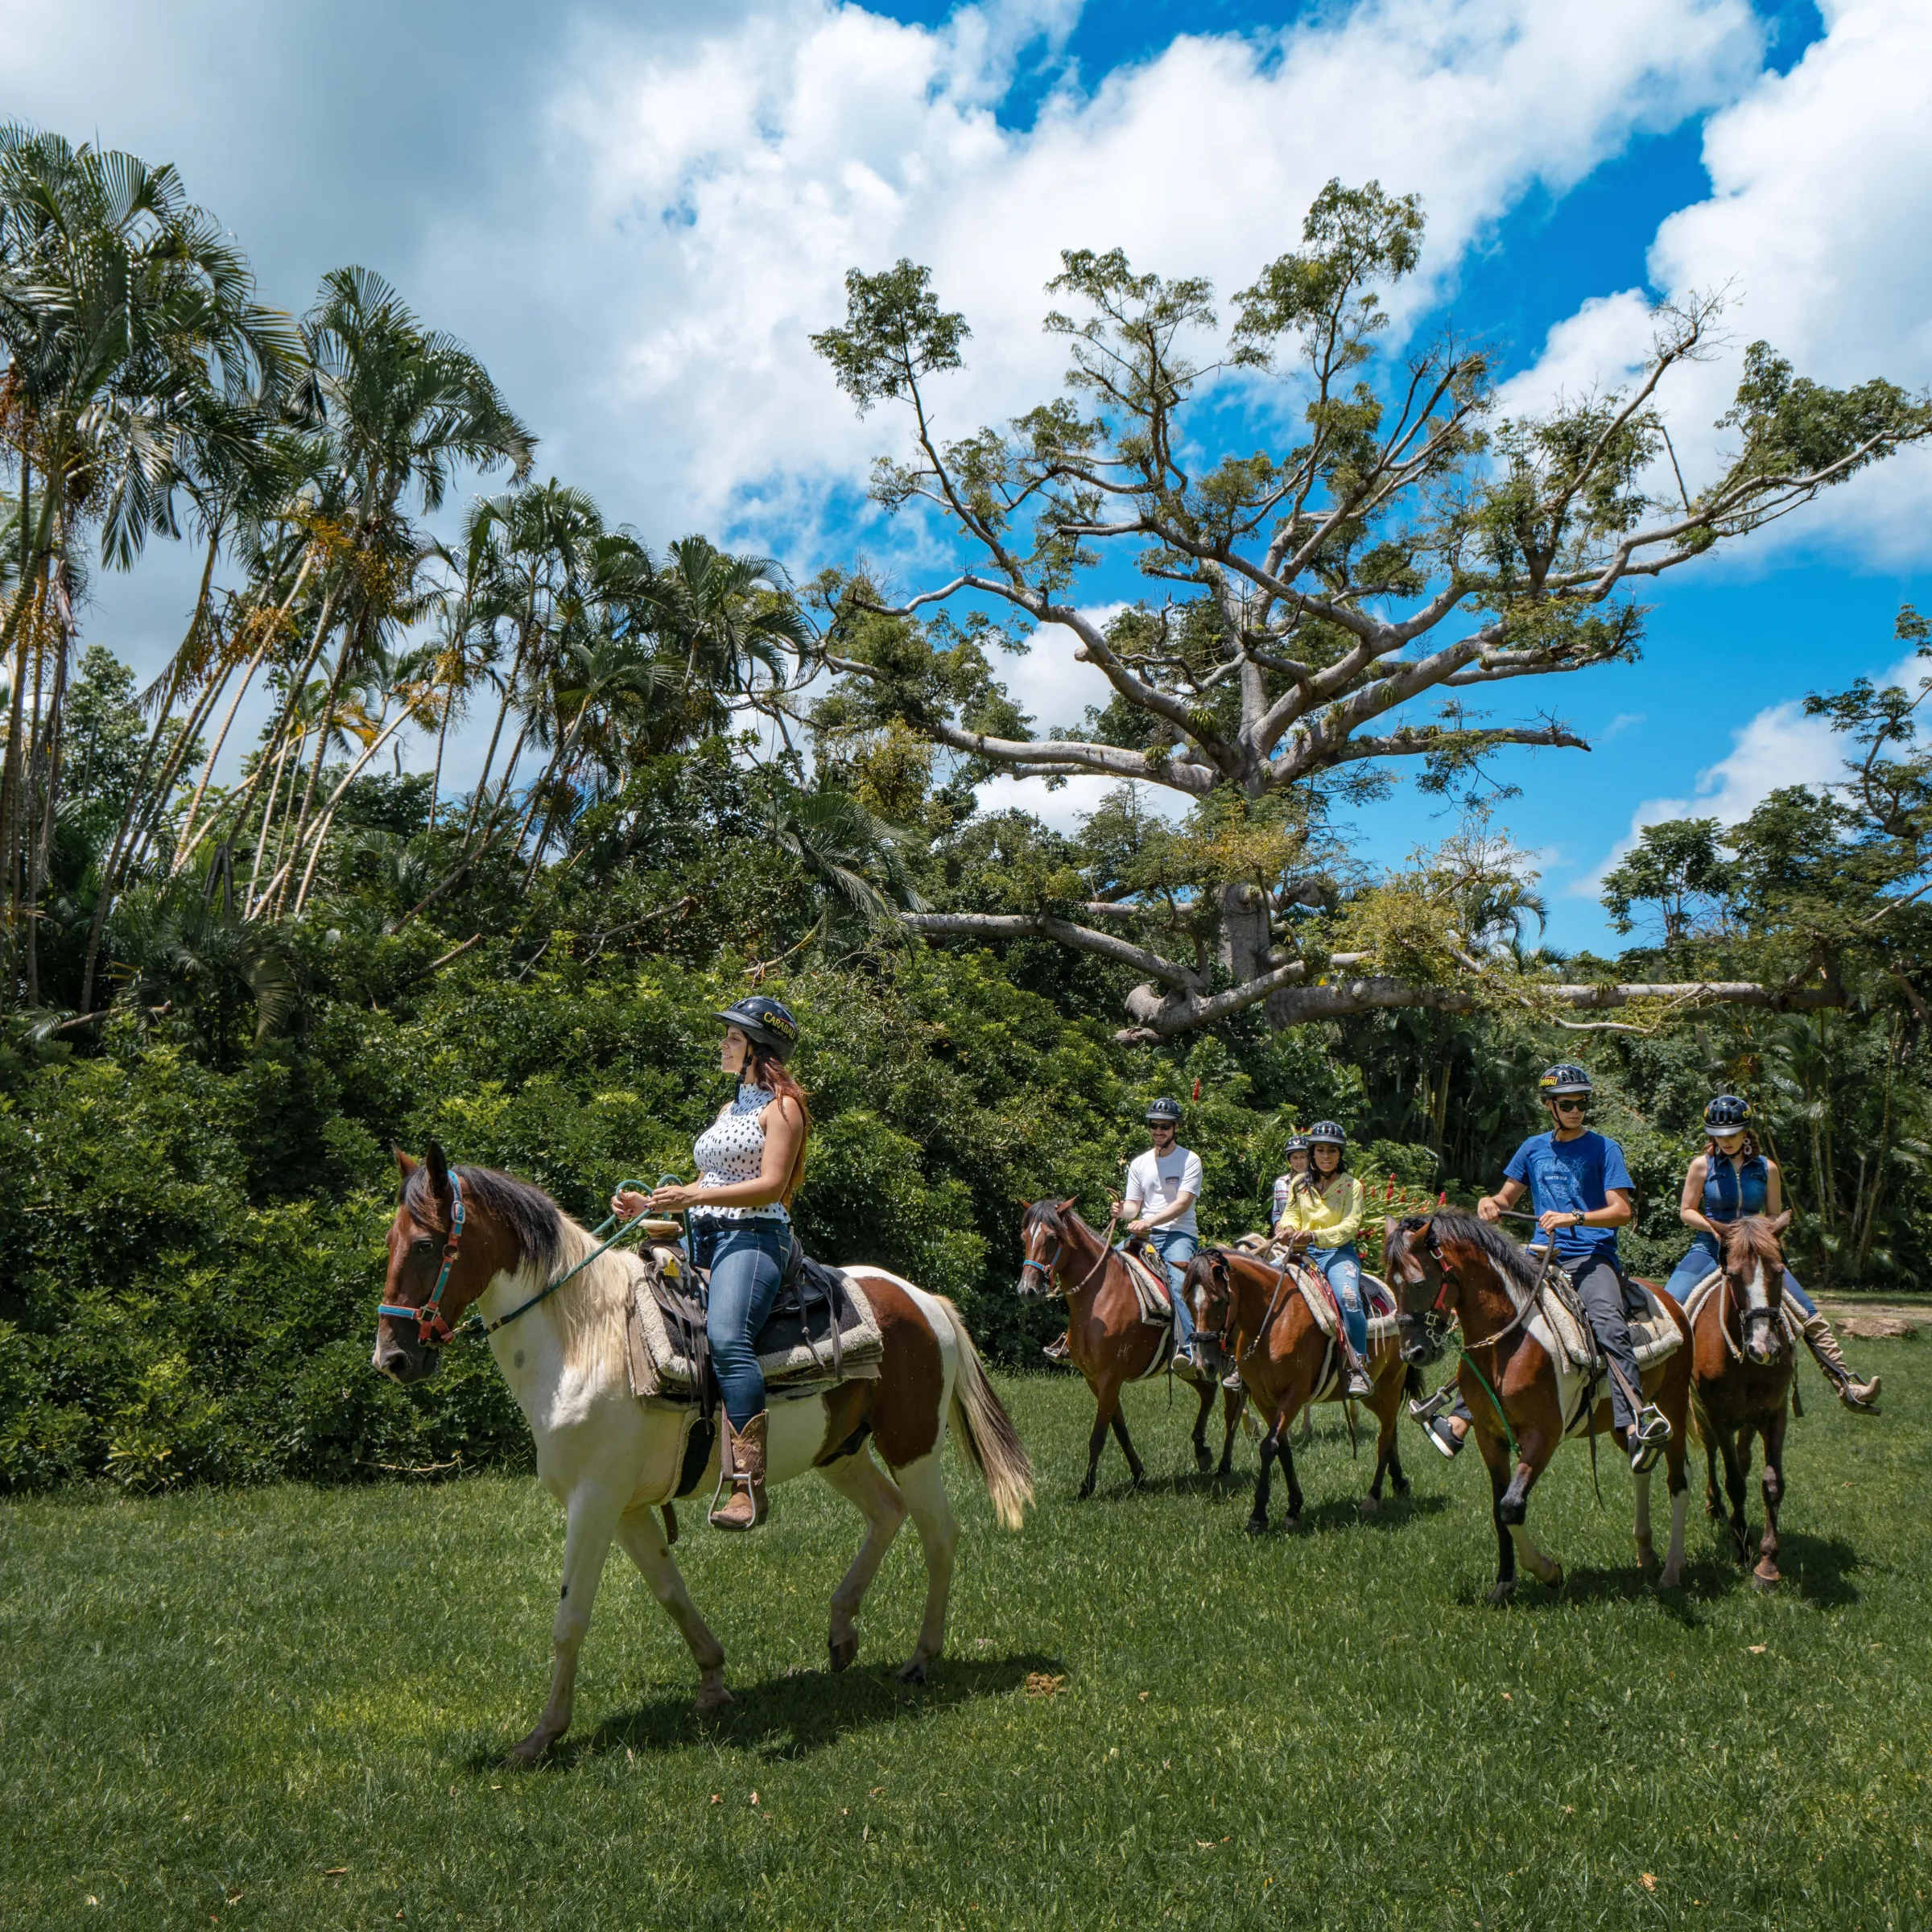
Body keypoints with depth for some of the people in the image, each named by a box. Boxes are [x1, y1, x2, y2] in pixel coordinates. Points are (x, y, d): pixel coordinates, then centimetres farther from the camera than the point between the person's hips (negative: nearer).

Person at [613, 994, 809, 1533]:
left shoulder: (780, 1107, -1)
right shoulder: (729, 1109, 26)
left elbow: (771, 1185, -14)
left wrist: (692, 1196, -23)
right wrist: (648, 1204, 11)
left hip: (753, 1236, -10)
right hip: (703, 1239, 10)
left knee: (726, 1337, -32)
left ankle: (747, 1486, -37)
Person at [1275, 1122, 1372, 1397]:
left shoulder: (1351, 1186, 2)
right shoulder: (1299, 1183, 13)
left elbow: (1350, 1226, -9)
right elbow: (1290, 1215, 9)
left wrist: (1315, 1236, -25)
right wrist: (1288, 1228, -17)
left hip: (1339, 1252, -3)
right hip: (1302, 1252, 3)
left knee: (1348, 1297, -32)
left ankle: (1359, 1368, -23)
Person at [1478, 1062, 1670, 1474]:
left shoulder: (1603, 1149, 4)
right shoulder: (1533, 1148, 16)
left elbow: (1622, 1211, -4)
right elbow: (1507, 1198, 24)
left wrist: (1573, 1217, -18)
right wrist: (1490, 1203, 0)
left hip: (1592, 1257, -5)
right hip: (1542, 1257, 5)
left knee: (1608, 1323, -31)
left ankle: (1634, 1427, -45)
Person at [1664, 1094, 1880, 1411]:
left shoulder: (1766, 1168, 5)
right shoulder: (1702, 1165, -1)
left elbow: (1775, 1217, 11)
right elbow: (1686, 1211, 2)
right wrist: (1716, 1227, -15)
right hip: (1710, 1251, -2)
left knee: (1810, 1315, -8)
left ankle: (1846, 1385, -1)